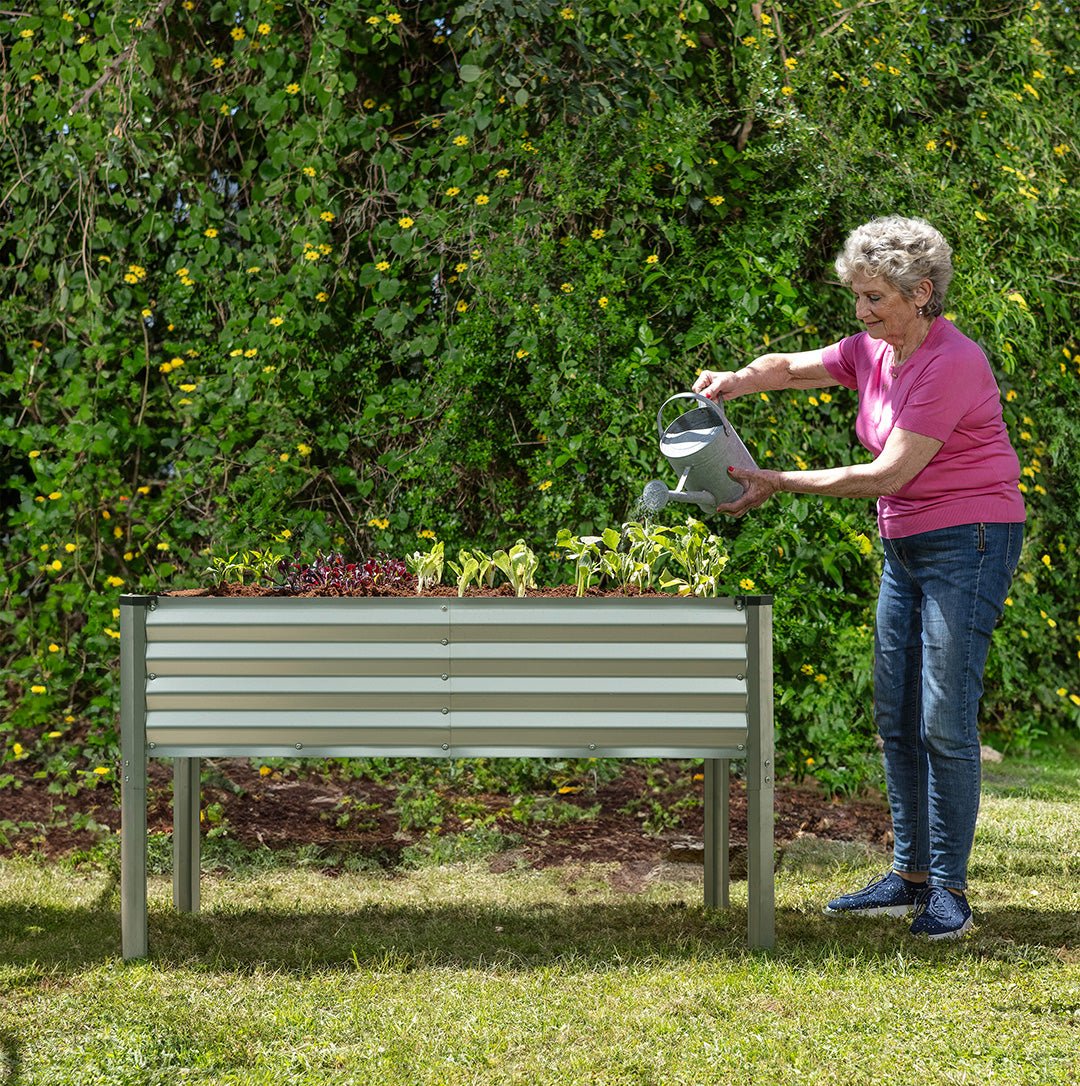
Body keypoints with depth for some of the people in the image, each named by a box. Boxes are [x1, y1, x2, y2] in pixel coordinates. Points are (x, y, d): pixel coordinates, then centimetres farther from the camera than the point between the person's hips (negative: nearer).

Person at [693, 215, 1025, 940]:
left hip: (968, 543, -9)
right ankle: (910, 875, 17)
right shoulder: (872, 352, 6)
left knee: (945, 721, -10)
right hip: (905, 547, 9)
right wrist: (734, 383, -7)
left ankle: (949, 889, -3)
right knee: (897, 719, 9)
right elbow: (792, 368, 16)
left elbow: (889, 473, -22)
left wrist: (780, 484, -18)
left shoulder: (952, 363, -20)